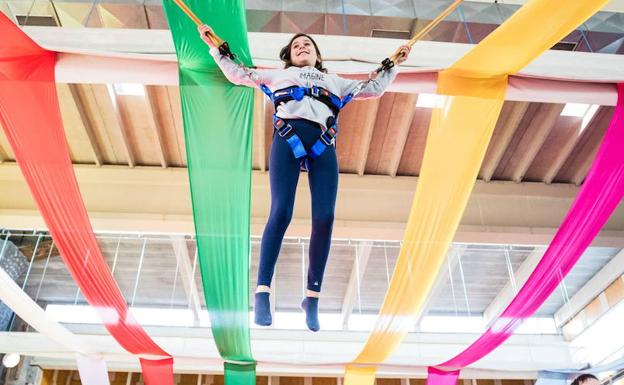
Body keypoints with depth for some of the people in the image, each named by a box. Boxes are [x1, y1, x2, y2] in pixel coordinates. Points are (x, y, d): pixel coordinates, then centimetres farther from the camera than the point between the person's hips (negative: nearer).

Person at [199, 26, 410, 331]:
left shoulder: (335, 81, 39)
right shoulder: (278, 75, 35)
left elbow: (375, 88, 40)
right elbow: (237, 74, 34)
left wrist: (394, 63, 43)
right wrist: (214, 48, 36)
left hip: (323, 144, 2)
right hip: (287, 138, -1)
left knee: (325, 217, -15)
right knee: (280, 212, -19)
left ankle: (312, 297, -9)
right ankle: (262, 292, -18)